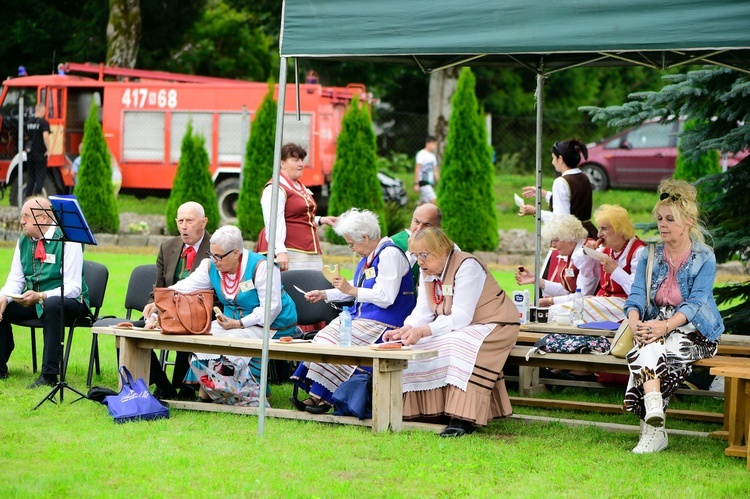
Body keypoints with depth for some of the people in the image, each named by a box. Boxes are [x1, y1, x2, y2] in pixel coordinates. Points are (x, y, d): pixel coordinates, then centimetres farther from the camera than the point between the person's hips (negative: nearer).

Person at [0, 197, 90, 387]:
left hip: (68, 301, -7)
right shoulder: (24, 241, 6)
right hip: (32, 300, 7)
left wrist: (40, 296, -35)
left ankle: (49, 375, -36)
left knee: (52, 304, -38)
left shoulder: (67, 241, -15)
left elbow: (72, 288, -21)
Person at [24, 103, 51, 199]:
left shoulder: (29, 122, 10)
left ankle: (27, 196, 14)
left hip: (30, 154, 6)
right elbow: (45, 135, -27)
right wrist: (48, 150, -20)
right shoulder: (43, 122, -12)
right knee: (40, 176, -1)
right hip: (40, 155, -6)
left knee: (30, 176, 15)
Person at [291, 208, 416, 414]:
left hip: (383, 322, -10)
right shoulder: (369, 255, 16)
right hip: (361, 316, 10)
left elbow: (385, 297, -22)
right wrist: (323, 294, 23)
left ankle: (321, 396, -15)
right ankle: (314, 395, -14)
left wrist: (350, 290, -15)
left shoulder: (390, 254, -15)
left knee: (336, 343, -23)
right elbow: (357, 289, 28)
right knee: (323, 338, -9)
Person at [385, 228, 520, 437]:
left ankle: (463, 419, -37)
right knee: (417, 347, -9)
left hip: (492, 324, -8)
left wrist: (422, 331, -38)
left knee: (460, 347, -36)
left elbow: (461, 317, -30)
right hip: (453, 329, 9)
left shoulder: (467, 267, -22)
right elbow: (422, 312, -4)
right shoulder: (427, 272, 4)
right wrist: (405, 330, -25)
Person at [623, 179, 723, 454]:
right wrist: (635, 323, -22)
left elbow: (696, 302, -14)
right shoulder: (650, 256, 12)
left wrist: (666, 326, -30)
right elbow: (636, 295, 1)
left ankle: (650, 426, -29)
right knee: (649, 348, -35)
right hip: (655, 325, 3)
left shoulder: (705, 258, -1)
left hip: (695, 331, -3)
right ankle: (654, 419, -46)